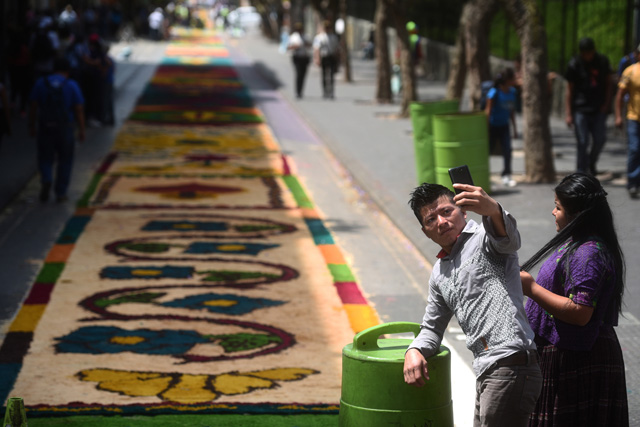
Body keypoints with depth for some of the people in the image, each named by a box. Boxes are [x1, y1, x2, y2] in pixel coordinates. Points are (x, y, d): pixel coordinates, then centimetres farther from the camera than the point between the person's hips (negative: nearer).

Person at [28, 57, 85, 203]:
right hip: (65, 127, -1)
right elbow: (79, 109, -5)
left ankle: (46, 180, -16)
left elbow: (33, 106, 0)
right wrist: (81, 130, 0)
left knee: (45, 158, 12)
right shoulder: (72, 85, -2)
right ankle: (60, 193, 11)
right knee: (65, 160, 11)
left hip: (45, 127, 1)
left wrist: (31, 126, 7)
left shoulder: (41, 83, 1)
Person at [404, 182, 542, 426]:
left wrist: (492, 209, -51)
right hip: (485, 374, 9)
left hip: (511, 367, -9)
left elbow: (509, 239, -27)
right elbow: (432, 328, 32)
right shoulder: (439, 274, 23)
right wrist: (414, 350, 8)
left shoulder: (484, 237, -2)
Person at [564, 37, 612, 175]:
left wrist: (606, 103, 1)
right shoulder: (574, 64, -3)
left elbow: (608, 82, 14)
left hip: (598, 110, 3)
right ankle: (581, 171, 3)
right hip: (580, 109, -3)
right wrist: (568, 114, -5)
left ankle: (592, 163, 27)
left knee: (600, 139, 0)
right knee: (582, 142, -5)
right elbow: (569, 90, -1)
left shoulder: (602, 61, 4)